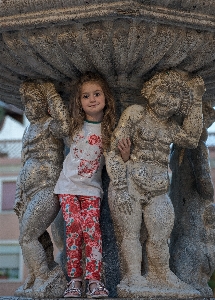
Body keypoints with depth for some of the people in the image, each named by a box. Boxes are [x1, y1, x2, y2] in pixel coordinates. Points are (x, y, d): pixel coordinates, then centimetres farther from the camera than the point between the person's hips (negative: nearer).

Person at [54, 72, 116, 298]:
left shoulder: (109, 129, 0)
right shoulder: (73, 126, -1)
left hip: (92, 188, 0)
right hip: (69, 186, 0)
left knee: (92, 229, -12)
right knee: (74, 229, -10)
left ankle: (94, 280, -11)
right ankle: (74, 279, -4)